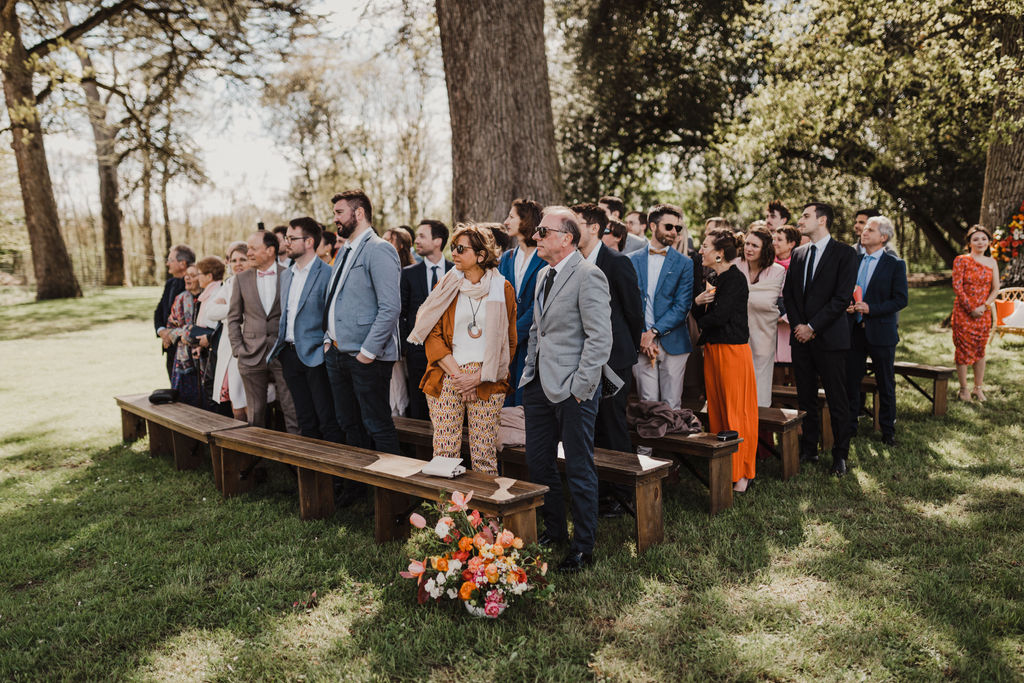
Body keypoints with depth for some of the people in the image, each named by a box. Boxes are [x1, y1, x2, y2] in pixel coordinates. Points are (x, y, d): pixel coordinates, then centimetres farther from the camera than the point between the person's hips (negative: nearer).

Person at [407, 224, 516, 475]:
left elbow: (509, 341, 4)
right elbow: (433, 336, 4)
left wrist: (479, 377, -7)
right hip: (446, 378, 1)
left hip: (487, 382, -1)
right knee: (444, 452, 0)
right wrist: (457, 373, -8)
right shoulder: (445, 286, 8)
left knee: (484, 456, 1)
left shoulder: (502, 288, 4)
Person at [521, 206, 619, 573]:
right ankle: (554, 530, 34)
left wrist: (579, 386, -19)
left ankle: (584, 547, 18)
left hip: (572, 389, -9)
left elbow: (600, 338, -18)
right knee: (538, 461, 15)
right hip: (538, 384, 9)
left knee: (579, 469, 3)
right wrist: (530, 368, 14)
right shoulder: (543, 275, 14)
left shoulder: (588, 276, -14)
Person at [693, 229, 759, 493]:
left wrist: (702, 319, -1)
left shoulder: (735, 279, -12)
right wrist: (698, 302, -7)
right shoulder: (715, 279, 15)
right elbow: (702, 317, 13)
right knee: (716, 409, 12)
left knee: (736, 411, -2)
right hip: (713, 350, 9)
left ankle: (742, 473, 8)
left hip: (733, 351, -9)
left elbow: (719, 316, -21)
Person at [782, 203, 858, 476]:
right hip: (801, 337, 5)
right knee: (805, 397, 11)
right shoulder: (798, 253, 14)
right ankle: (808, 449, 21)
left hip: (829, 337, -5)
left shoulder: (845, 253, -5)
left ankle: (840, 454, 12)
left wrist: (813, 326, -13)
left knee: (837, 400, 2)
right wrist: (797, 324, -3)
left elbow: (842, 297, -12)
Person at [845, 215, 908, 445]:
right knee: (850, 381, 8)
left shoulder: (895, 264, -5)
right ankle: (849, 427, 20)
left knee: (886, 385, 8)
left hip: (881, 332, -4)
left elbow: (901, 300, -9)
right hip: (854, 331, 4)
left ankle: (888, 430, 21)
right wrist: (846, 305, -6)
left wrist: (871, 309, -19)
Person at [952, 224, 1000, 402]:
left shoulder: (992, 262, 8)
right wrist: (971, 308, -13)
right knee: (963, 349, -2)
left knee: (980, 350, 9)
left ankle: (978, 387, 18)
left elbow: (995, 289, 6)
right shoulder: (961, 260, -4)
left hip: (983, 313, 4)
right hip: (963, 312, -4)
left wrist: (984, 306, -10)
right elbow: (957, 286, -9)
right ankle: (963, 389, 6)